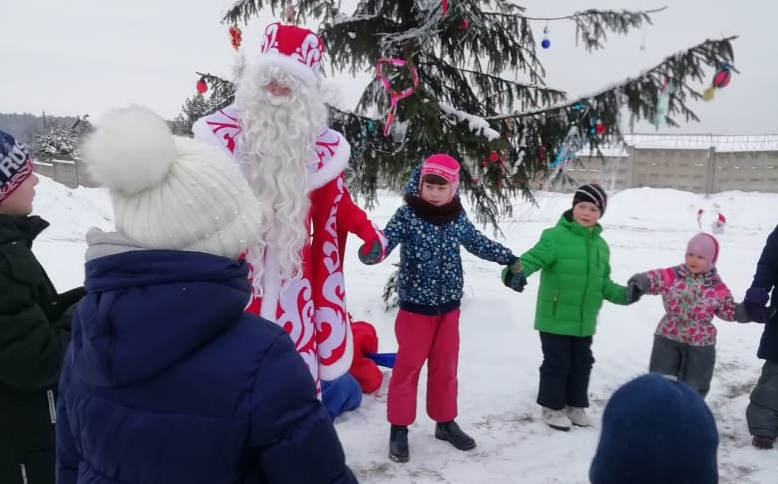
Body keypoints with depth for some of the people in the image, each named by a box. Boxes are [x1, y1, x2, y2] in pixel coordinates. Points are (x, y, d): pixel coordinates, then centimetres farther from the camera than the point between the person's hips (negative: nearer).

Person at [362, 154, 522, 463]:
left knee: (446, 366, 16)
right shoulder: (407, 214, -13)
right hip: (416, 306, -4)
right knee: (408, 366, 3)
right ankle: (399, 428, 17)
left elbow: (479, 244, 16)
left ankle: (445, 422, 32)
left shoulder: (457, 217, 0)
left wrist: (512, 259, 22)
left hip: (449, 306, 4)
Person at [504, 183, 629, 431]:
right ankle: (551, 407, 21)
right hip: (556, 317, -7)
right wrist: (518, 269, -47)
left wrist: (624, 294, 4)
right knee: (557, 362, 3)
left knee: (582, 362, 18)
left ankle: (575, 405, 35)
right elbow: (535, 256, -27)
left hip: (585, 320, 7)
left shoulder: (601, 245, 9)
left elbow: (603, 283, 17)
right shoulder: (556, 236, -13)